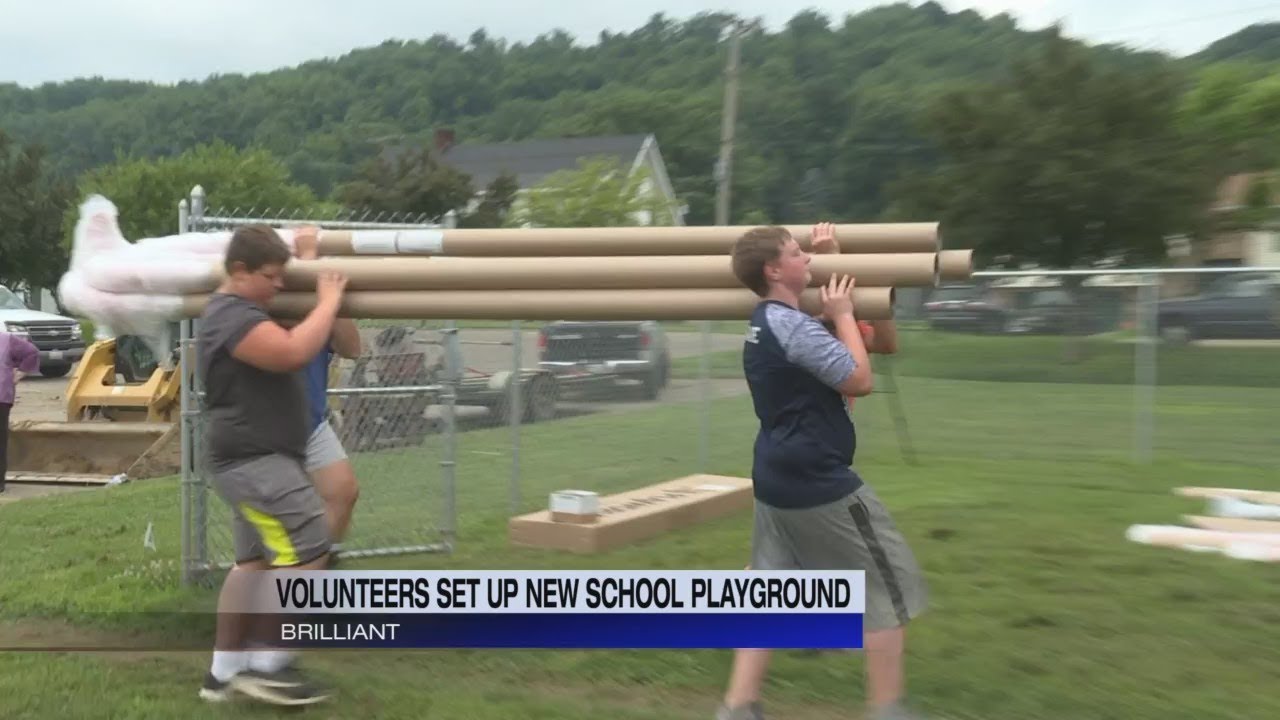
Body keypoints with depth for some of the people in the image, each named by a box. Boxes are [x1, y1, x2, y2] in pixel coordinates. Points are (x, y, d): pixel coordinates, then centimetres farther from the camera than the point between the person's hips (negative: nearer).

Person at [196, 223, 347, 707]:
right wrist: (327, 302, -16)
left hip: (257, 459, 11)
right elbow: (294, 352, -31)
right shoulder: (234, 317, -17)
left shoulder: (239, 310, 18)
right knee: (307, 554, -13)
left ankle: (223, 671, 17)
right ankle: (267, 666, -7)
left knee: (254, 561, 12)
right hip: (254, 460, -11)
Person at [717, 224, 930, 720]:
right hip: (819, 483, -10)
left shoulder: (765, 323, 11)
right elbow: (859, 380, -17)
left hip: (777, 481, 10)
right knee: (887, 586, 4)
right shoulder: (793, 327, -19)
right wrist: (843, 314, -6)